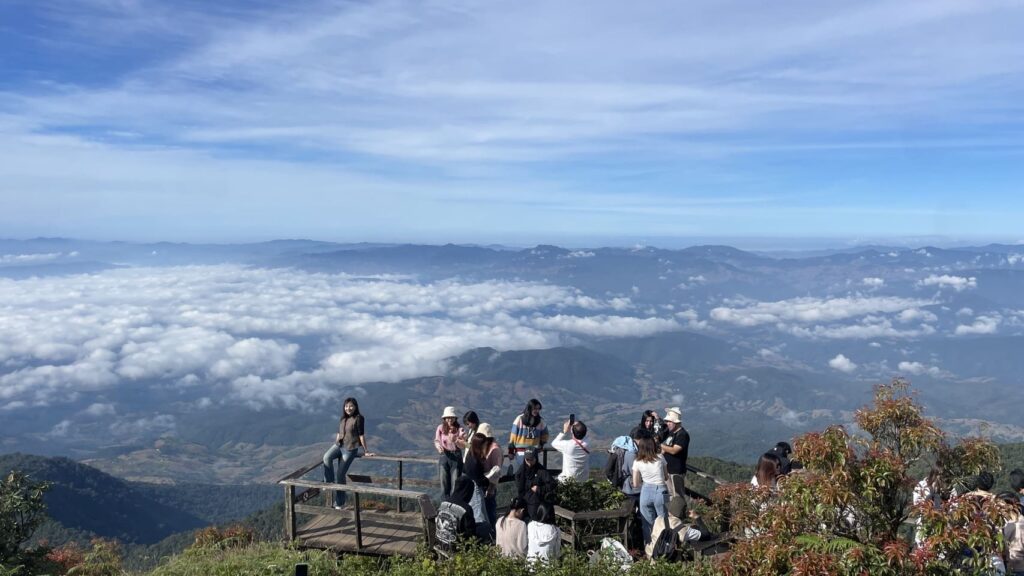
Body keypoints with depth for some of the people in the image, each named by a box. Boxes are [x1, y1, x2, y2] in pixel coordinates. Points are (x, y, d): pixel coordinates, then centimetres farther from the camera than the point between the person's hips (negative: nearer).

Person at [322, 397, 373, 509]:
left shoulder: (359, 418, -10)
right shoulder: (343, 419, 11)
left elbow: (361, 435, -10)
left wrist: (365, 451, -7)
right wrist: (334, 448, 17)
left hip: (350, 448, -5)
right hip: (339, 445, 6)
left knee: (340, 474, -5)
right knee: (327, 457, -27)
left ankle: (339, 503, 8)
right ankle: (329, 482, -15)